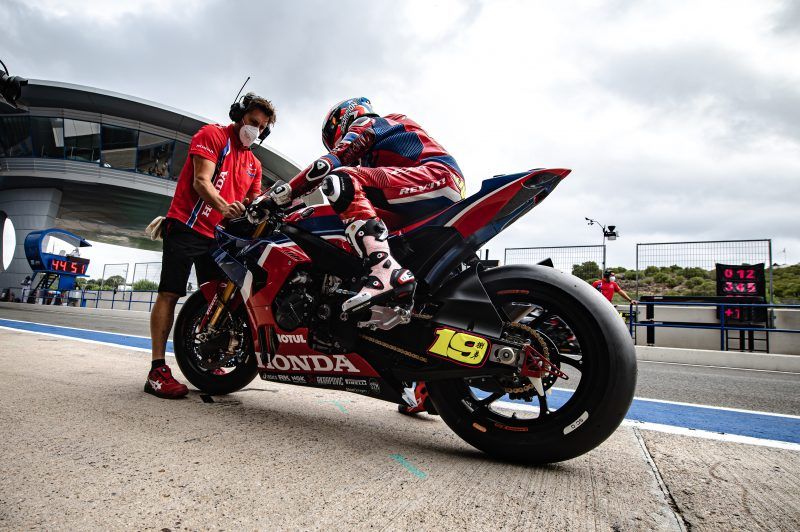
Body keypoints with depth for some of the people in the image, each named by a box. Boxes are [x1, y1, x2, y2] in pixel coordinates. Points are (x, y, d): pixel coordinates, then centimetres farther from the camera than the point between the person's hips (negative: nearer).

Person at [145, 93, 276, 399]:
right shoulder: (212, 134, 0)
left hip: (220, 236, 7)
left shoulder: (254, 164, 21)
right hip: (187, 225, -7)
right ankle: (157, 370, -8)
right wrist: (223, 206, -32)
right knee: (169, 293, -8)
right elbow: (200, 181, -13)